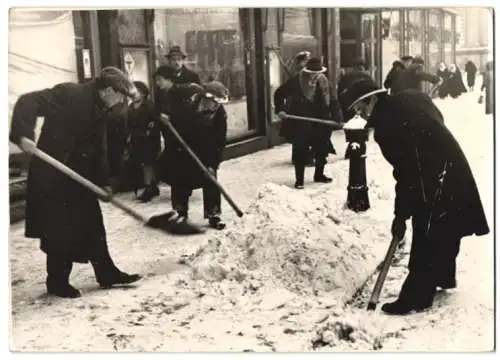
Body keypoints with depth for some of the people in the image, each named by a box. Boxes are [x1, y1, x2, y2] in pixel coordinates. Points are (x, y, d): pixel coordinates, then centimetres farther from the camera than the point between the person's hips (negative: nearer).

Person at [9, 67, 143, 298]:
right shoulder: (68, 94, -18)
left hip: (81, 175, 8)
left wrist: (102, 181, 7)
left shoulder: (100, 110, 7)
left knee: (92, 227, 11)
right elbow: (28, 102, -24)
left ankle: (107, 274, 21)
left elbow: (98, 148, 12)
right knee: (60, 231, -1)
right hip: (52, 176, -8)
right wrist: (23, 133, -38)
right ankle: (58, 282, 14)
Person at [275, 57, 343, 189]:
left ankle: (319, 174, 35)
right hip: (299, 125, -4)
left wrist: (337, 118, -11)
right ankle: (299, 180, 12)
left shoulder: (324, 83, -1)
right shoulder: (295, 81, -11)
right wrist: (280, 109, -13)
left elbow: (332, 102, 1)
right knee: (300, 153, 0)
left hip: (319, 126, 4)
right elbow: (279, 93, -2)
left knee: (322, 151, 14)